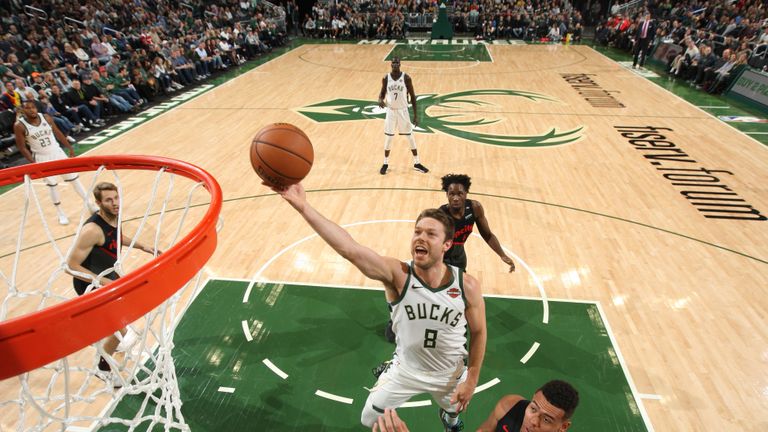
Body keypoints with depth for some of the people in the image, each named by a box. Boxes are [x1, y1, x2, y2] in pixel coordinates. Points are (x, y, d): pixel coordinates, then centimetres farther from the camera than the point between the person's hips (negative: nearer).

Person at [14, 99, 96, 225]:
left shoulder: (46, 117, -5)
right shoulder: (19, 126, -14)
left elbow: (57, 133, 6)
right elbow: (22, 147, -10)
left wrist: (70, 148, 8)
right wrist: (33, 162, -16)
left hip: (56, 152, 3)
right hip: (41, 158, -2)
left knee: (73, 178, 6)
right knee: (52, 185, 4)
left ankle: (89, 204, 18)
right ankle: (60, 213, 18)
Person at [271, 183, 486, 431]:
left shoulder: (467, 286, -25)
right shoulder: (397, 274, -31)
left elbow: (478, 332, -8)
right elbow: (349, 249, -47)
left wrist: (471, 380, -5)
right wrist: (303, 207, -58)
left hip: (450, 374, 2)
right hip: (406, 370, -1)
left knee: (454, 409, 30)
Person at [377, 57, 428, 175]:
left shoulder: (406, 78, -9)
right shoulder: (386, 78, -4)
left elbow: (412, 96, -3)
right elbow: (382, 93, 8)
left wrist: (416, 115, -6)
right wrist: (380, 99, -18)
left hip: (403, 111, -1)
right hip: (391, 111, 1)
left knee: (410, 138, 5)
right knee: (388, 138, 6)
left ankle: (417, 163, 18)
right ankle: (385, 164, 22)